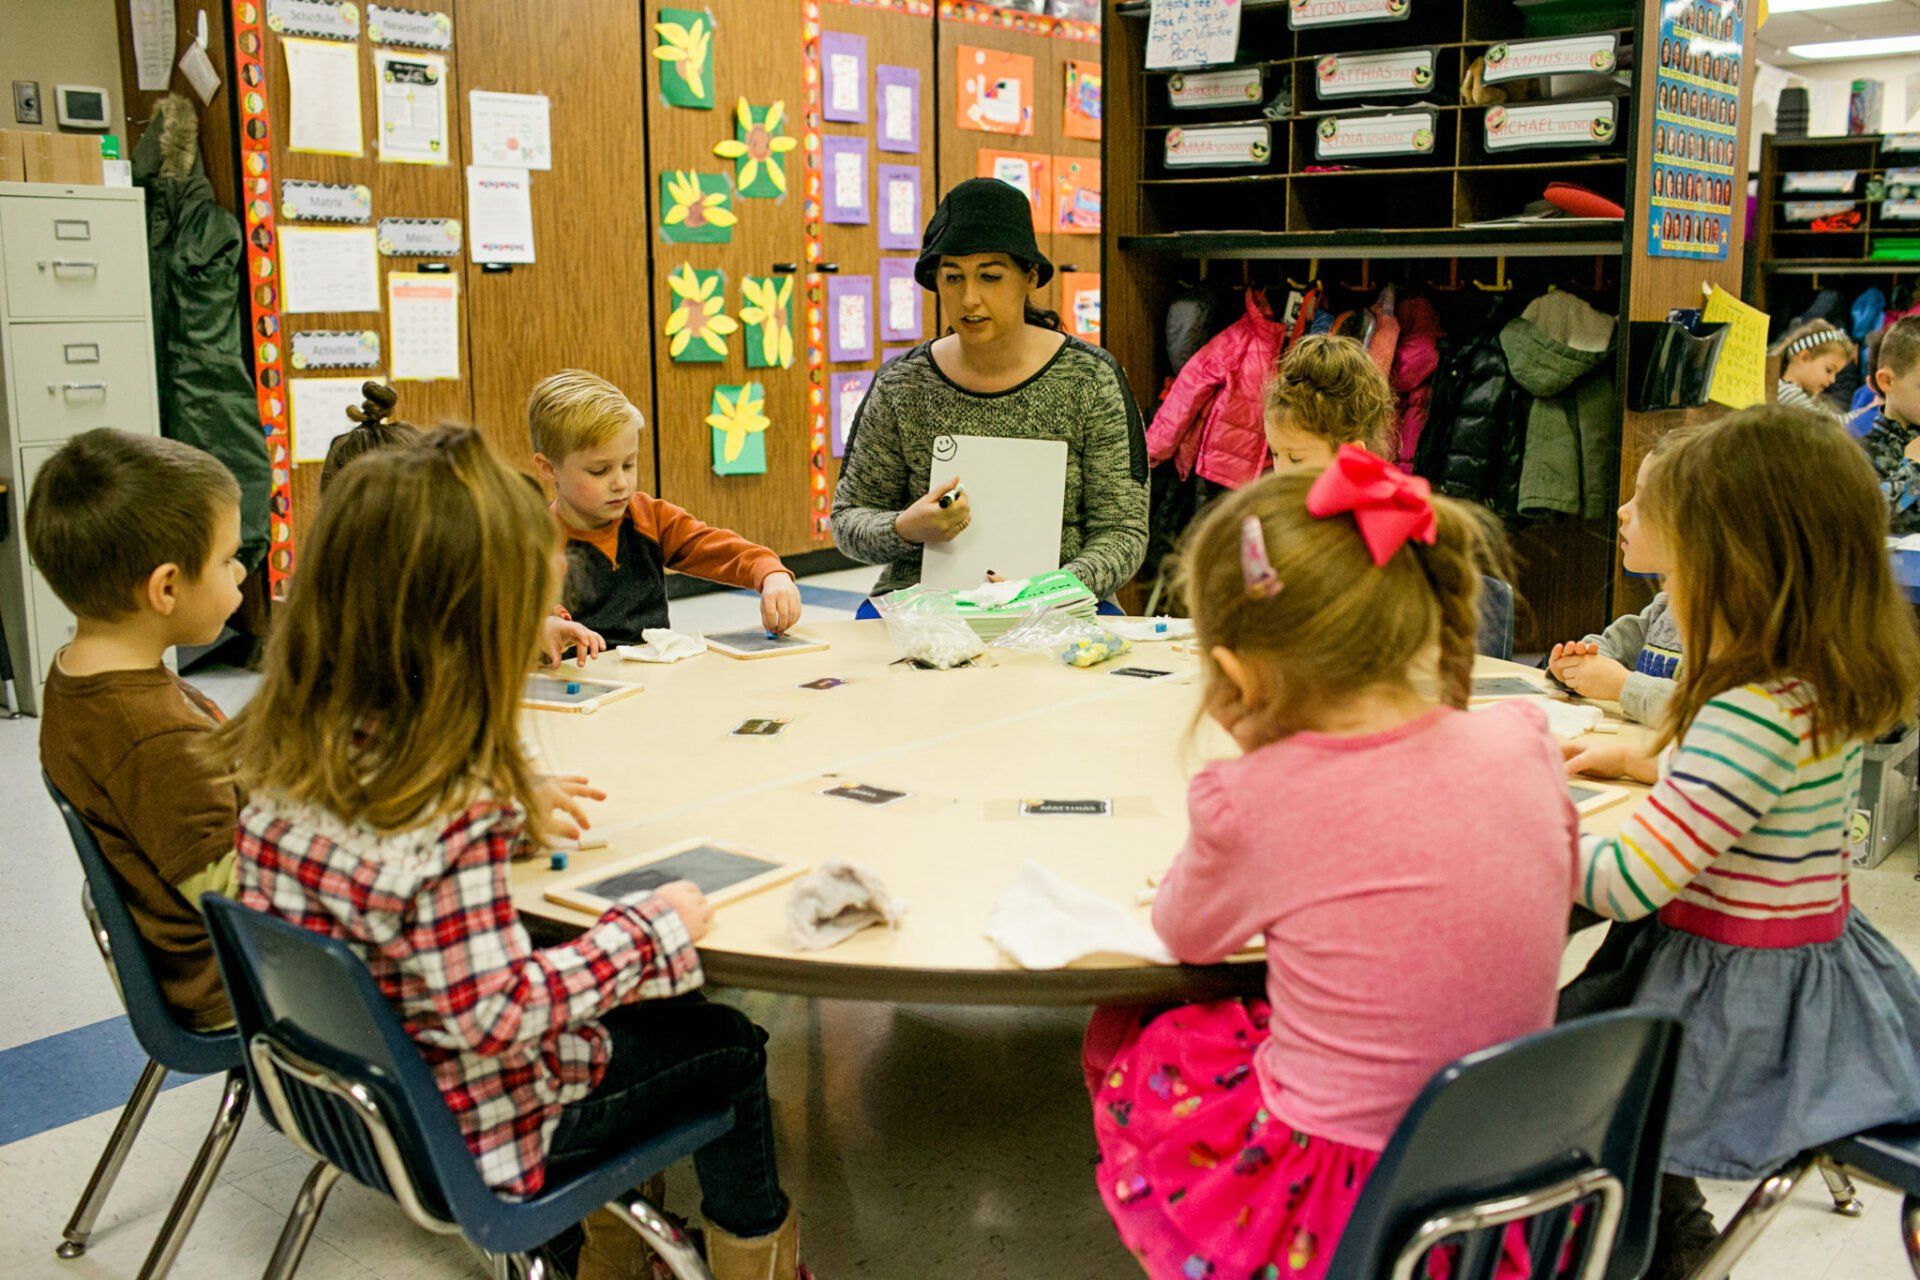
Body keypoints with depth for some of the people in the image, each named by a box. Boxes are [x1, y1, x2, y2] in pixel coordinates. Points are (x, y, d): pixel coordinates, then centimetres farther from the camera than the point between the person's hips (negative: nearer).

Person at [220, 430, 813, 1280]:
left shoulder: (283, 755, -10)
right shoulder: (452, 814, -35)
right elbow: (495, 1014, -32)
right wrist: (650, 928, -23)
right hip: (468, 1128, -8)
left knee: (655, 1010, 27)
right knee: (730, 1048, 13)